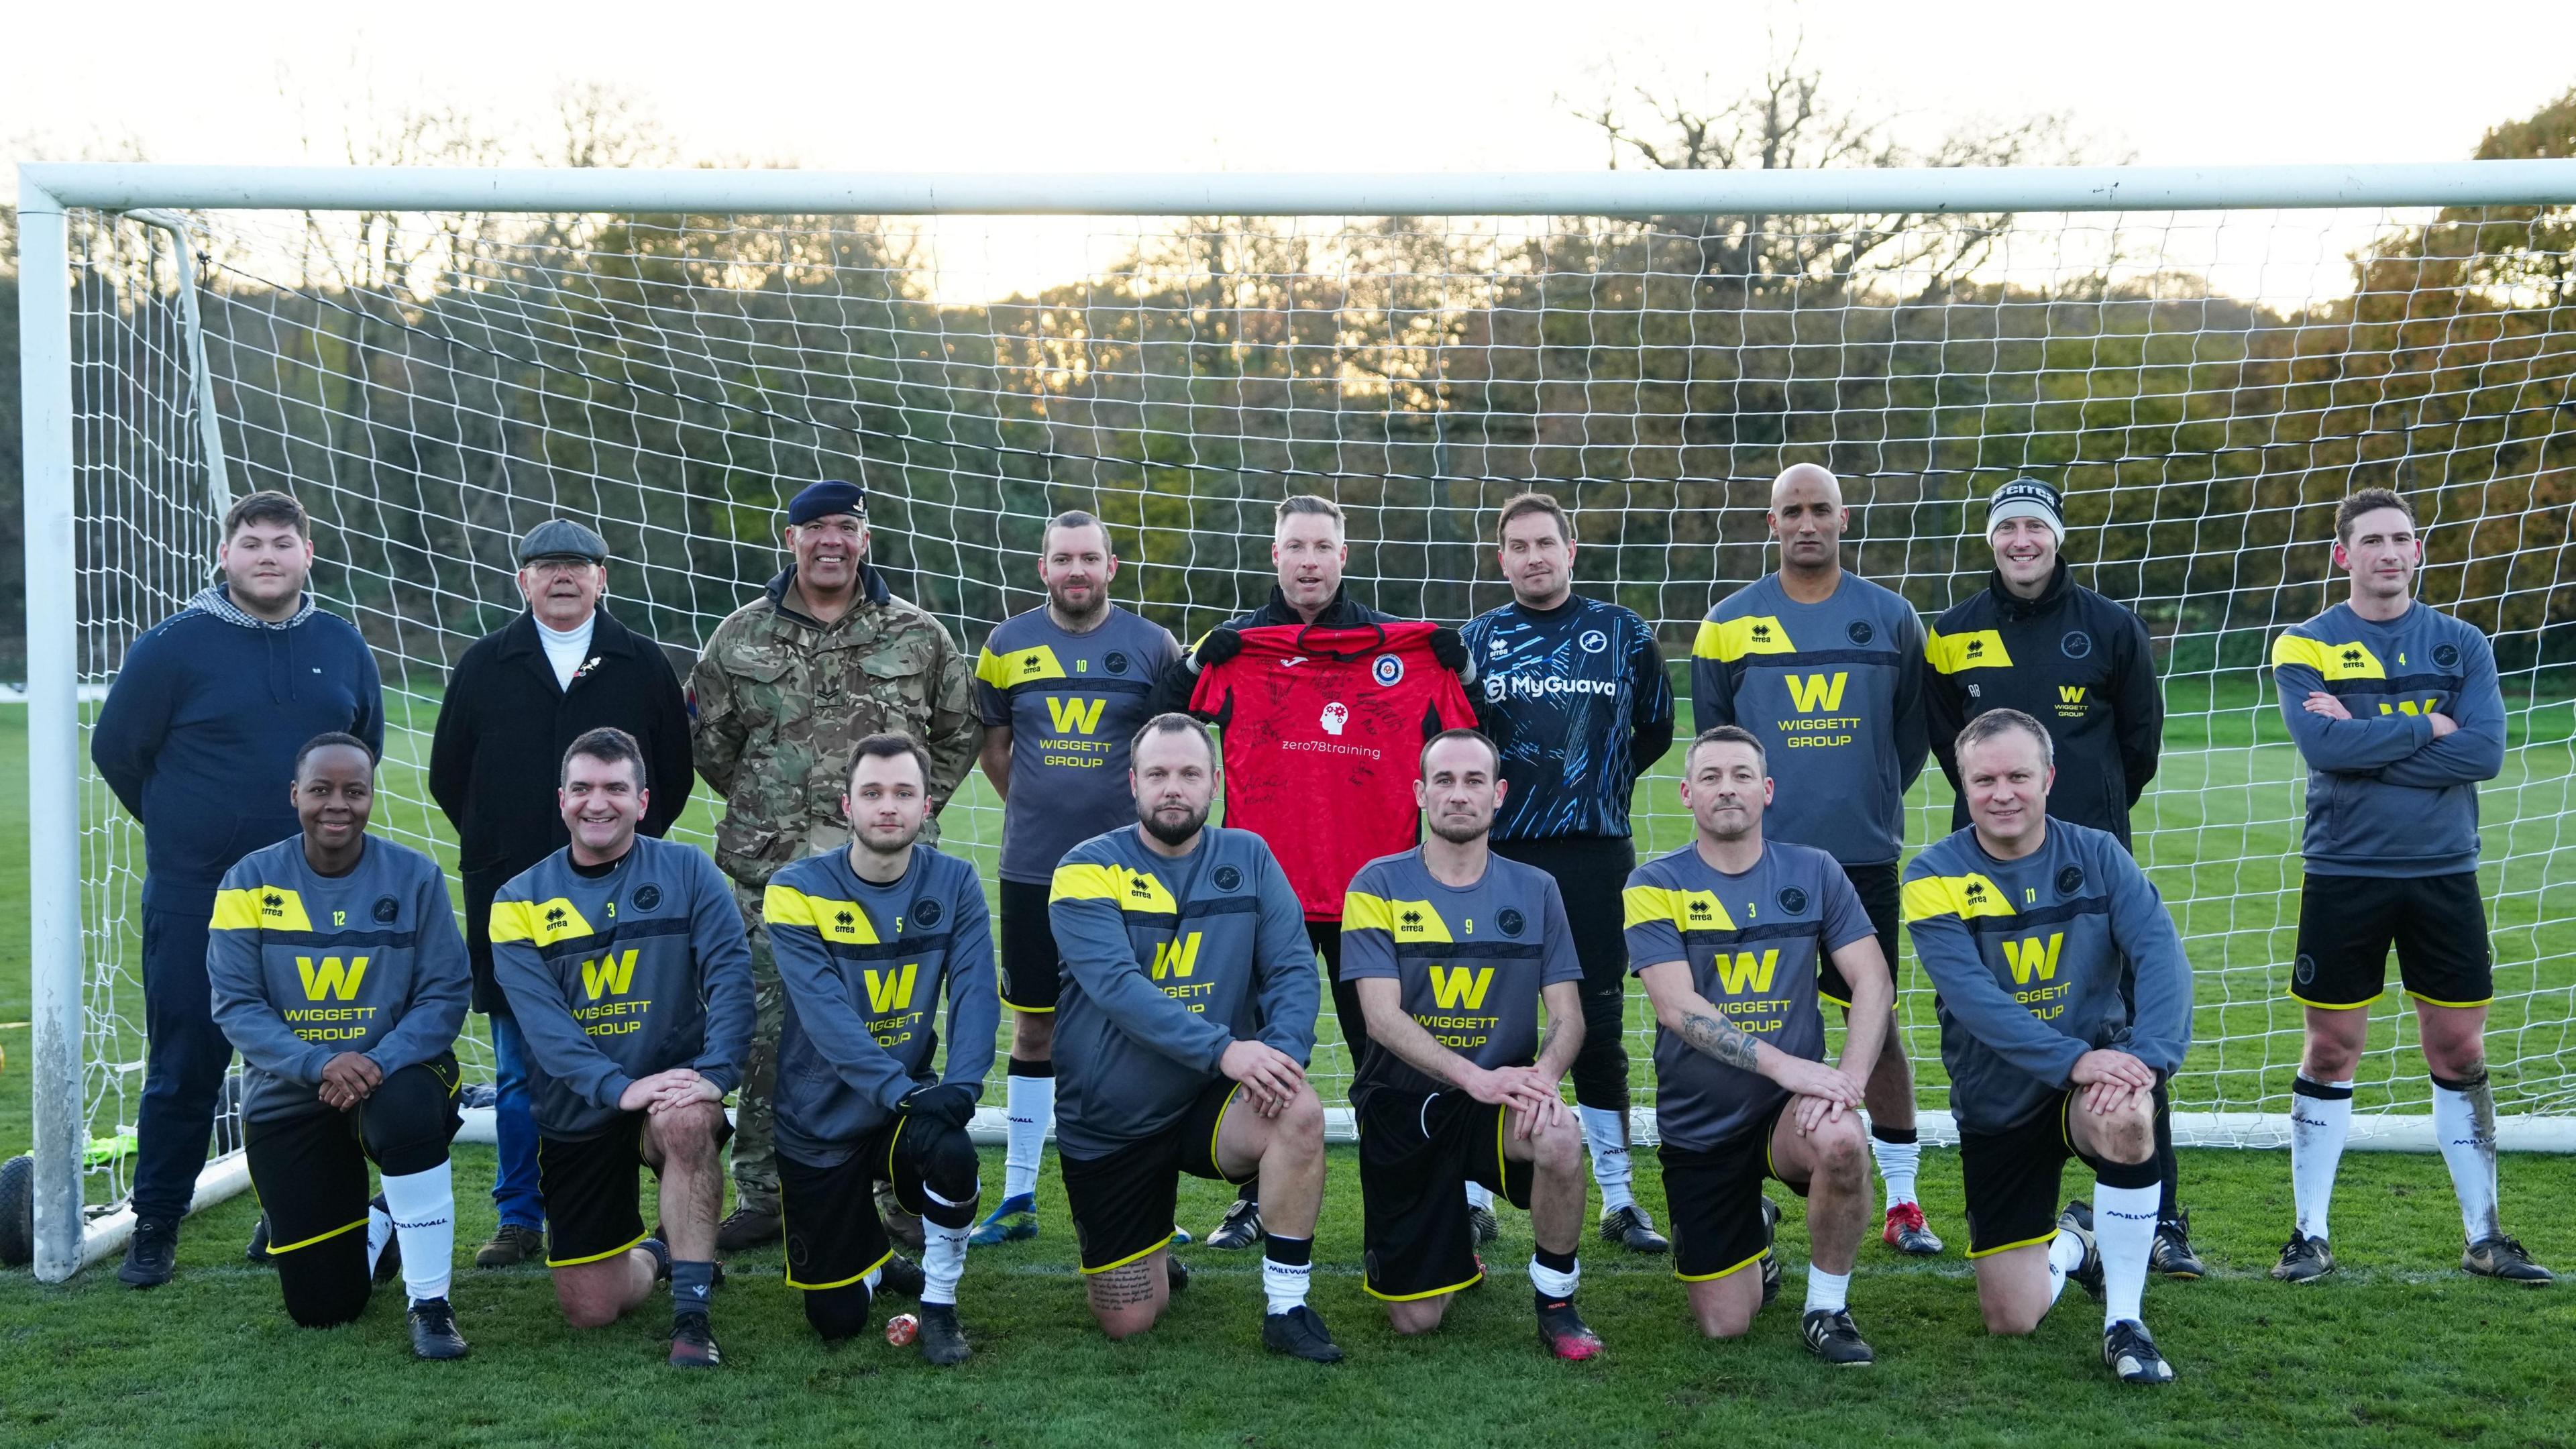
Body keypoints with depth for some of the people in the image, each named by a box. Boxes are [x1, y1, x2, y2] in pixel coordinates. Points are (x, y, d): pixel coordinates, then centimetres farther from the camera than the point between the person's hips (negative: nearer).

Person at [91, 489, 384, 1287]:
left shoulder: (342, 646, 6)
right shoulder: (174, 646, -6)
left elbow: (366, 742, 20)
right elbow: (115, 747, 3)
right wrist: (183, 824, 10)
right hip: (195, 901, -3)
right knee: (184, 1069, 2)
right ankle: (155, 1227, 14)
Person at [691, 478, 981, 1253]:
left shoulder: (918, 635, 5)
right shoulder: (742, 638, 6)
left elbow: (962, 730, 17)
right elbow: (708, 740, 16)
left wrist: (915, 805, 10)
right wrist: (763, 812, 12)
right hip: (774, 874, 1)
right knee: (771, 1040, 4)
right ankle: (762, 1196, 14)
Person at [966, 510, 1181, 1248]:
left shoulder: (1153, 646, 0)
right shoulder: (1008, 645, 4)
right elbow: (994, 748, 14)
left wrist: (1140, 816, 5)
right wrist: (1042, 808, 8)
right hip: (1031, 872, 1)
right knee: (1034, 1026, 8)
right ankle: (1018, 1196, 17)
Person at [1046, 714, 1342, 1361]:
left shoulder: (1248, 859, 1)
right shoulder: (1088, 871, -10)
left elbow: (1294, 968, -6)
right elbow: (1118, 987, -24)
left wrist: (1282, 1053, -27)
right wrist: (1224, 1049, -35)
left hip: (1210, 1103, 2)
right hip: (1108, 1122, -2)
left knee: (1299, 1114, -31)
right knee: (1127, 1323, 1)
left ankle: (1287, 1308, -15)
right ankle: (1147, 1256, 37)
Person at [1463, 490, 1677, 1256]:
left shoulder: (1624, 634, 6)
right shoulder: (1475, 639, 7)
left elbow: (1655, 730, 18)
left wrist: (1605, 784, 13)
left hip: (1596, 855, 0)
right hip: (1501, 855, 0)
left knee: (1600, 1026, 4)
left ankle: (1619, 1200, 13)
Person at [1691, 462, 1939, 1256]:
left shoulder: (1891, 617, 5)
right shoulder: (1730, 623, 2)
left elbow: (1913, 730, 13)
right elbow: (1711, 737, 11)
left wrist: (1868, 803, 10)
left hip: (1866, 860, 0)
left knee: (1876, 1021, 4)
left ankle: (1902, 1200, 13)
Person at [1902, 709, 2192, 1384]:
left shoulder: (2097, 855, -4)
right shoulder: (1935, 877, -9)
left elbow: (2161, 956, -16)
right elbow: (1972, 997, -21)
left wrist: (2148, 1056, -33)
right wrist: (2073, 1058, -33)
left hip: (2097, 1070, 0)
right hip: (1997, 1106, 0)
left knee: (2124, 1117, -38)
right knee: (2011, 1319, -2)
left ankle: (2125, 1323, -17)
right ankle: (2070, 1244, 36)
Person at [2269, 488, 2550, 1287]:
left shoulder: (2461, 644, 4)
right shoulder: (2305, 646, -2)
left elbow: (2484, 751, -10)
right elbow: (2323, 744, -18)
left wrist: (2364, 739, -15)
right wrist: (2426, 726, -12)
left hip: (2443, 874, 2)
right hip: (2344, 875, -2)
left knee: (2459, 1050, 7)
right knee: (2331, 1050, 4)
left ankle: (2483, 1236, 19)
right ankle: (2310, 1234, 14)